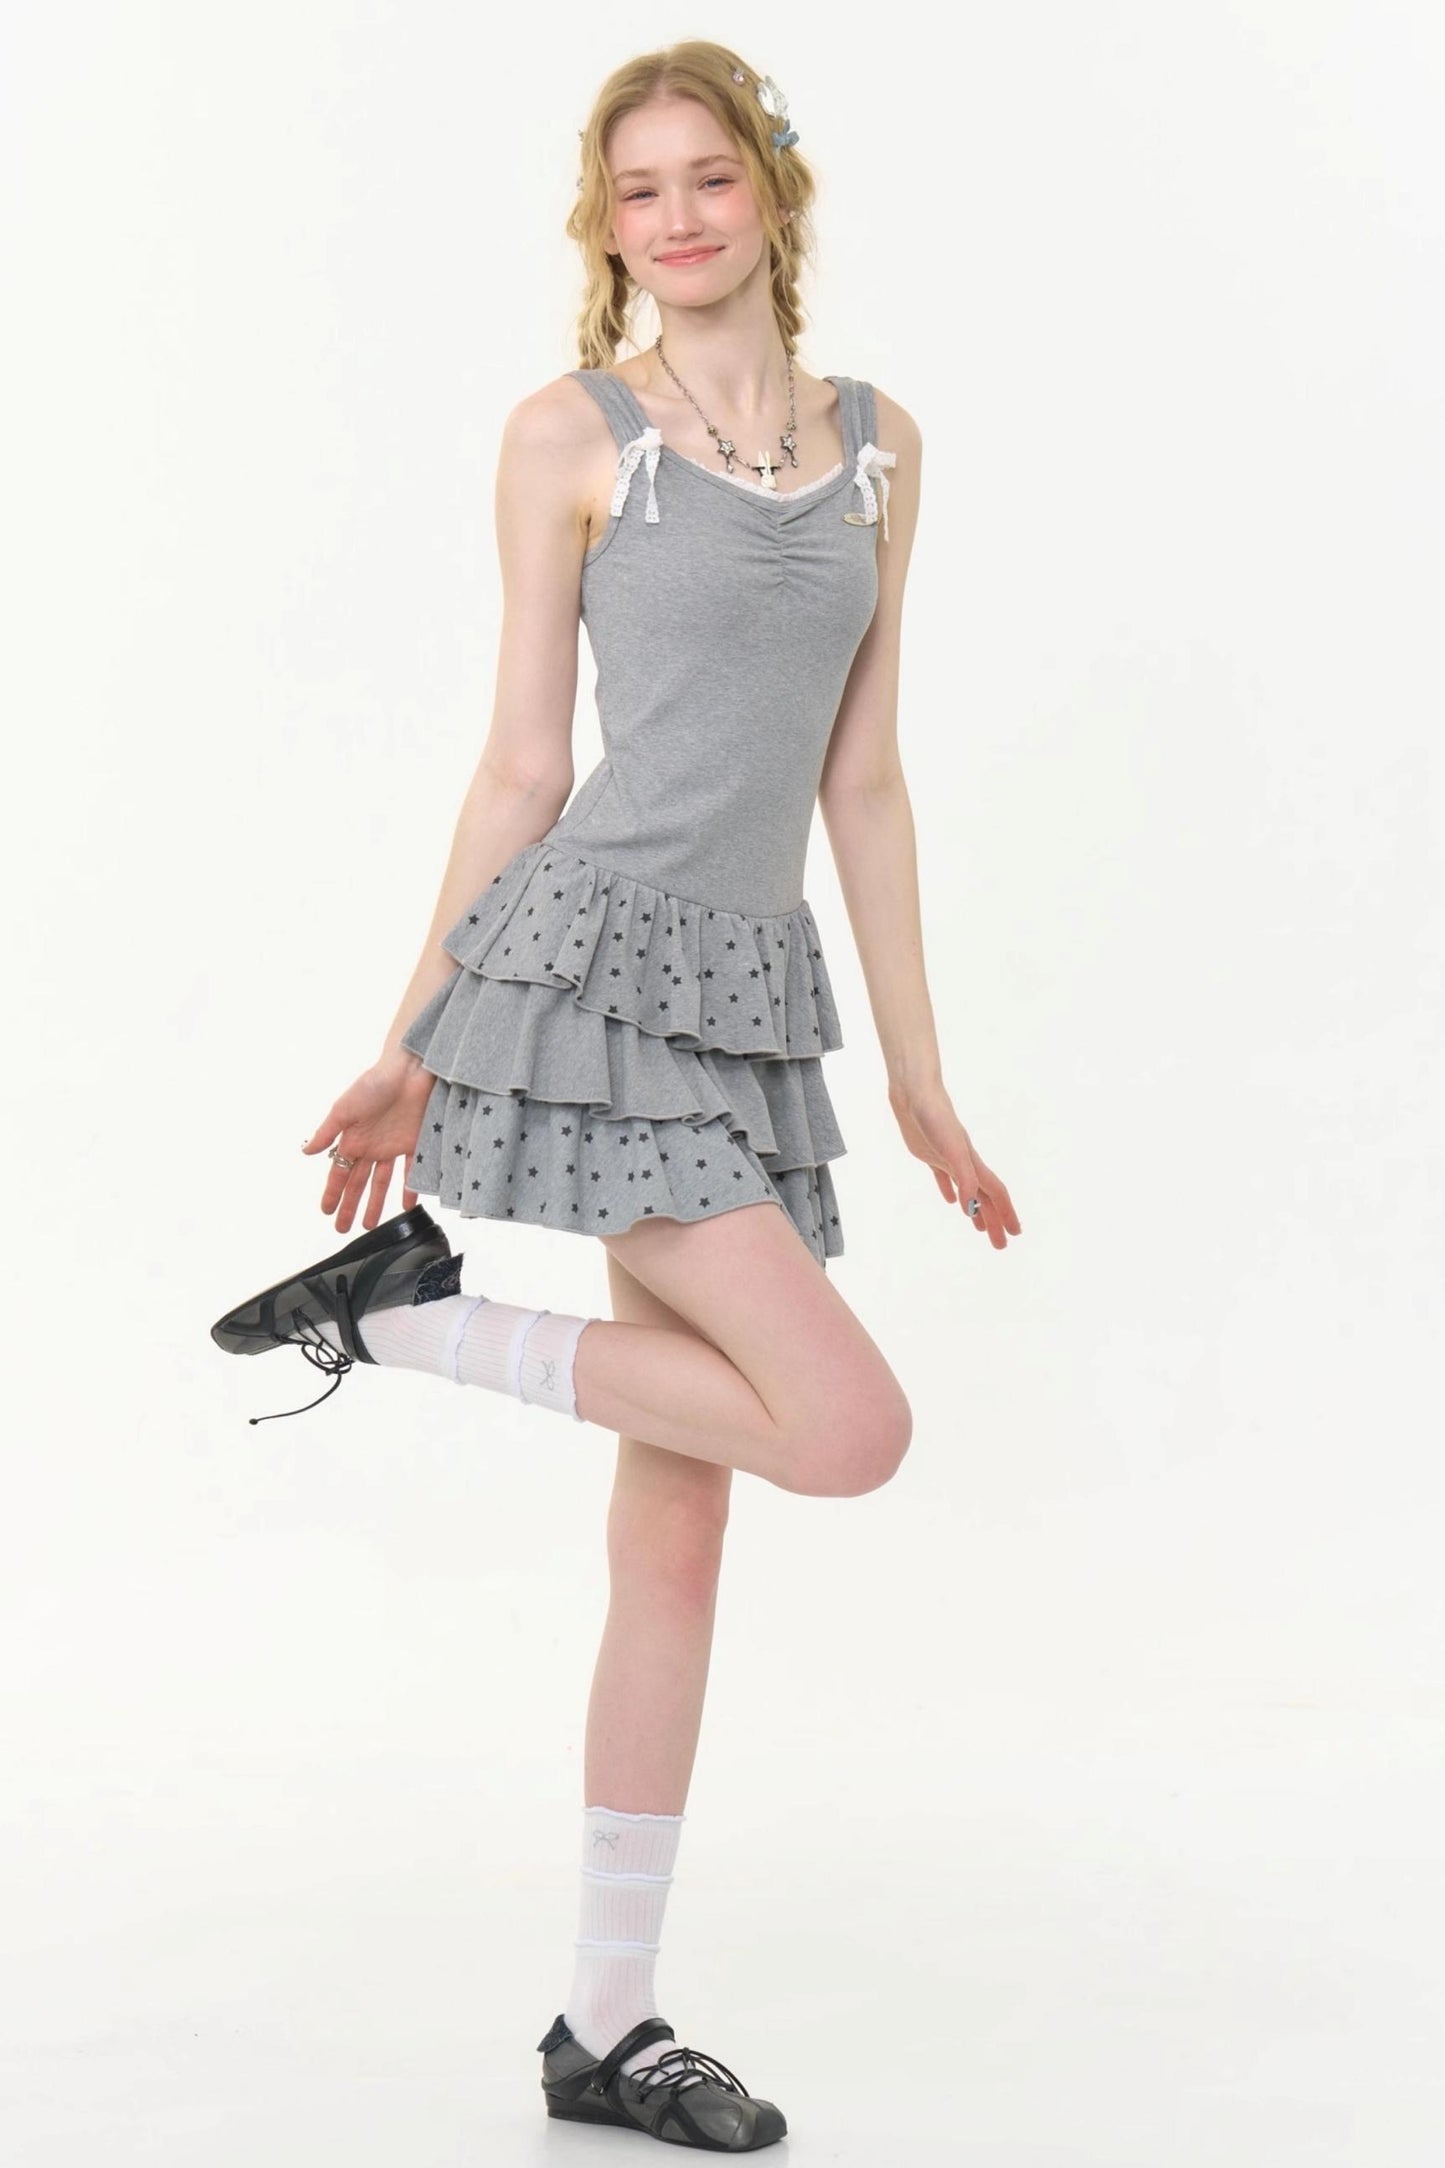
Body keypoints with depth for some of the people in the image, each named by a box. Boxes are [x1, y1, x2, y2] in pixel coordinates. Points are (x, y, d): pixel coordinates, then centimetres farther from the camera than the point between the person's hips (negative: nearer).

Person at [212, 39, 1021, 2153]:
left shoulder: (879, 442, 15)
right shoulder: (572, 432, 2)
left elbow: (864, 780, 15)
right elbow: (522, 764, 2)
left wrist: (920, 1078, 13)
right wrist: (409, 1052, 2)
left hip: (750, 994, 6)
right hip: (591, 952, -6)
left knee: (676, 1521, 7)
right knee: (847, 1427, -16)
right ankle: (408, 1309, 2)